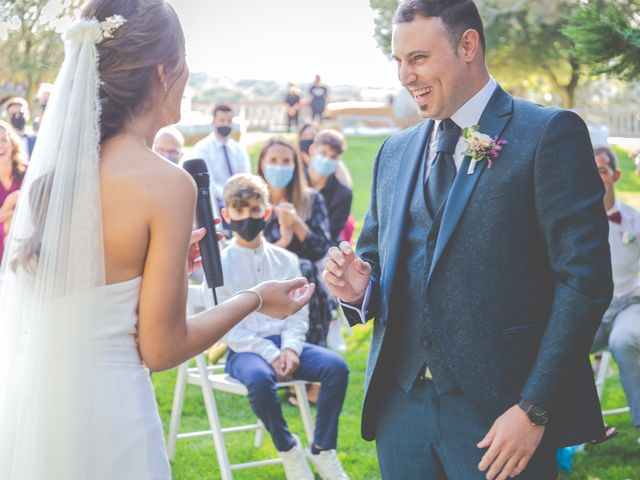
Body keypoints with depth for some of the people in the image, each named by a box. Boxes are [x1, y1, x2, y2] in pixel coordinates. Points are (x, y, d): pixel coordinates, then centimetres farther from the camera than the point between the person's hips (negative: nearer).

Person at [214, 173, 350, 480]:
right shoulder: (220, 264, -1)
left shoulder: (286, 261, 11)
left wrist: (290, 348, -11)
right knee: (260, 378, -38)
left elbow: (298, 314, 10)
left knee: (336, 366, -23)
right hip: (244, 350, -4)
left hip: (286, 343, 4)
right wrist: (270, 354, -16)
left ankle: (322, 449, -9)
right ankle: (288, 449, -12)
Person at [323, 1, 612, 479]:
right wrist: (359, 287, -2)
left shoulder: (550, 134, -5)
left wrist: (534, 409, -16)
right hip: (401, 403, 5)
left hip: (498, 410, -5)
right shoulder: (395, 152, 14)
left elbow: (585, 277, -11)